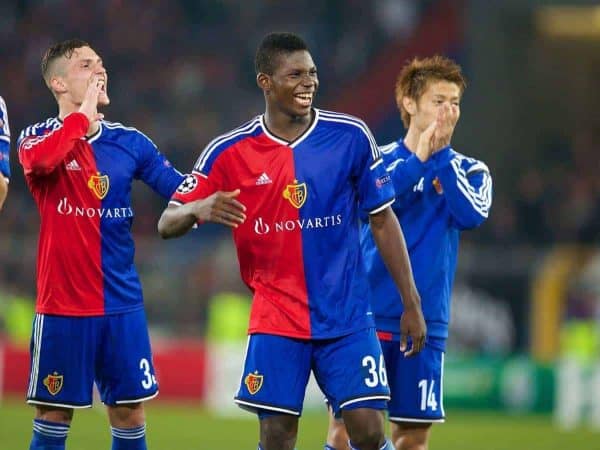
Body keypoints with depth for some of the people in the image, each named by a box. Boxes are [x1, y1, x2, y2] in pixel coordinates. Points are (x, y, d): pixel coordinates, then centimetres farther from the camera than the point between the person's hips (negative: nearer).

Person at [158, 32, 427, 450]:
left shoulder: (351, 136, -4)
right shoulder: (229, 151, -4)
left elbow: (383, 220, 5)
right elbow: (167, 224, -3)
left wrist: (411, 303, 4)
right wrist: (198, 209, -27)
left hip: (347, 314, 0)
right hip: (276, 319, 0)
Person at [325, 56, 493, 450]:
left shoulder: (470, 171, 7)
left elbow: (471, 215, -13)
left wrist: (440, 155, -13)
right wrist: (419, 158, -18)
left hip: (425, 324, 1)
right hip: (366, 316, -1)